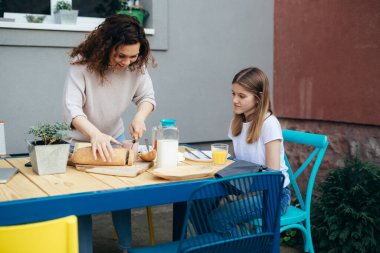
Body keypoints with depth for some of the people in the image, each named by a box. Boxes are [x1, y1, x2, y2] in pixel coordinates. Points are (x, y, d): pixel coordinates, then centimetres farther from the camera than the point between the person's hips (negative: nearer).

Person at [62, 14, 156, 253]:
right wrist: (95, 134, -49)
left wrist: (140, 116, -30)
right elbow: (72, 108, -32)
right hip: (82, 139, -3)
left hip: (115, 137, 3)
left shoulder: (136, 65, -16)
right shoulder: (83, 63, -27)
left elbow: (147, 96, -8)